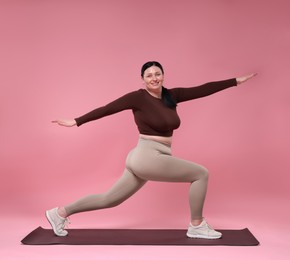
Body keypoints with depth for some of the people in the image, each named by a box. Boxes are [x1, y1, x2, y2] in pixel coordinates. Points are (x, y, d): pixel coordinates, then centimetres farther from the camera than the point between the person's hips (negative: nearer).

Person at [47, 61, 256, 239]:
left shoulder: (172, 95, 9)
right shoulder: (138, 97, -9)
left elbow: (203, 90, 9)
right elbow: (107, 109, -9)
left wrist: (236, 81, 10)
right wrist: (76, 121, -9)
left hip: (148, 160, 8)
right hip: (148, 158, -8)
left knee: (109, 199, 14)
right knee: (201, 174, -2)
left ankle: (61, 213, 24)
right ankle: (197, 226, 12)